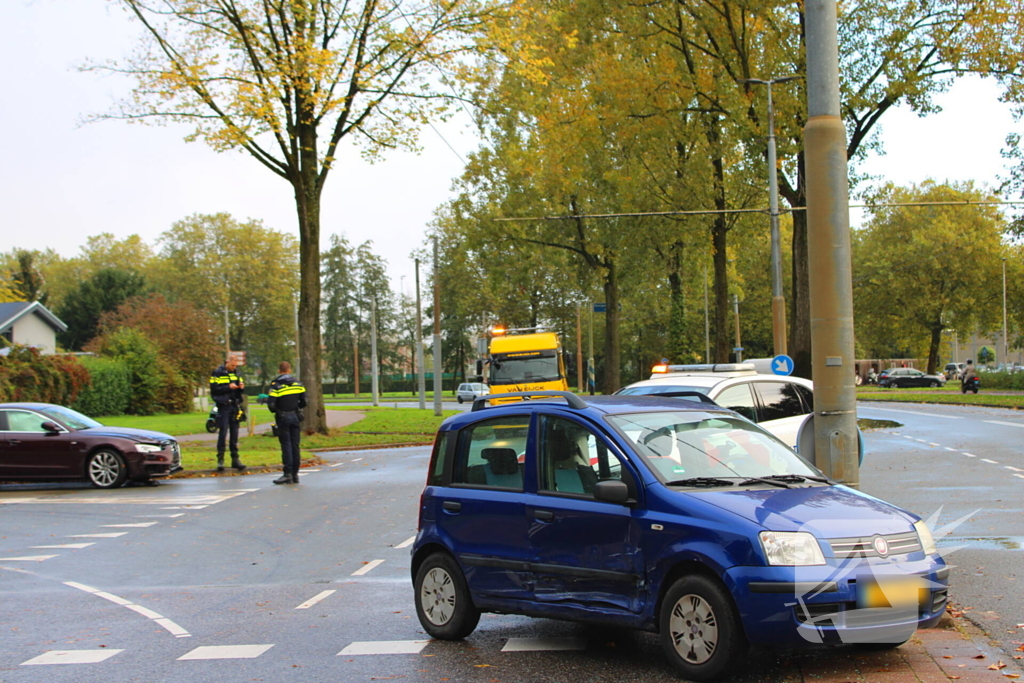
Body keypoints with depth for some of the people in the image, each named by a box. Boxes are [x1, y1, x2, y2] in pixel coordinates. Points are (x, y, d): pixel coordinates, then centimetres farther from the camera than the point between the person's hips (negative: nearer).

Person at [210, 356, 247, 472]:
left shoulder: (235, 373, 14)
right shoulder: (217, 373, -4)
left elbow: (241, 382, 20)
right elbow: (214, 389, -11)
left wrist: (241, 386, -3)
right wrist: (228, 387, -19)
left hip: (234, 406, 6)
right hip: (223, 407, -6)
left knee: (234, 434, 7)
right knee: (223, 433, -8)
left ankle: (235, 459, 10)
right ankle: (220, 459, -3)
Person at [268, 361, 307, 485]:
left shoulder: (276, 385, -8)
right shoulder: (297, 383, 5)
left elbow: (271, 403, -16)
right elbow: (304, 401, 3)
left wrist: (275, 411, 3)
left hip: (283, 418, -4)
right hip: (296, 417, 4)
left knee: (286, 445, -2)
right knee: (295, 445, 7)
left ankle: (288, 474, -6)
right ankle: (295, 474, 10)